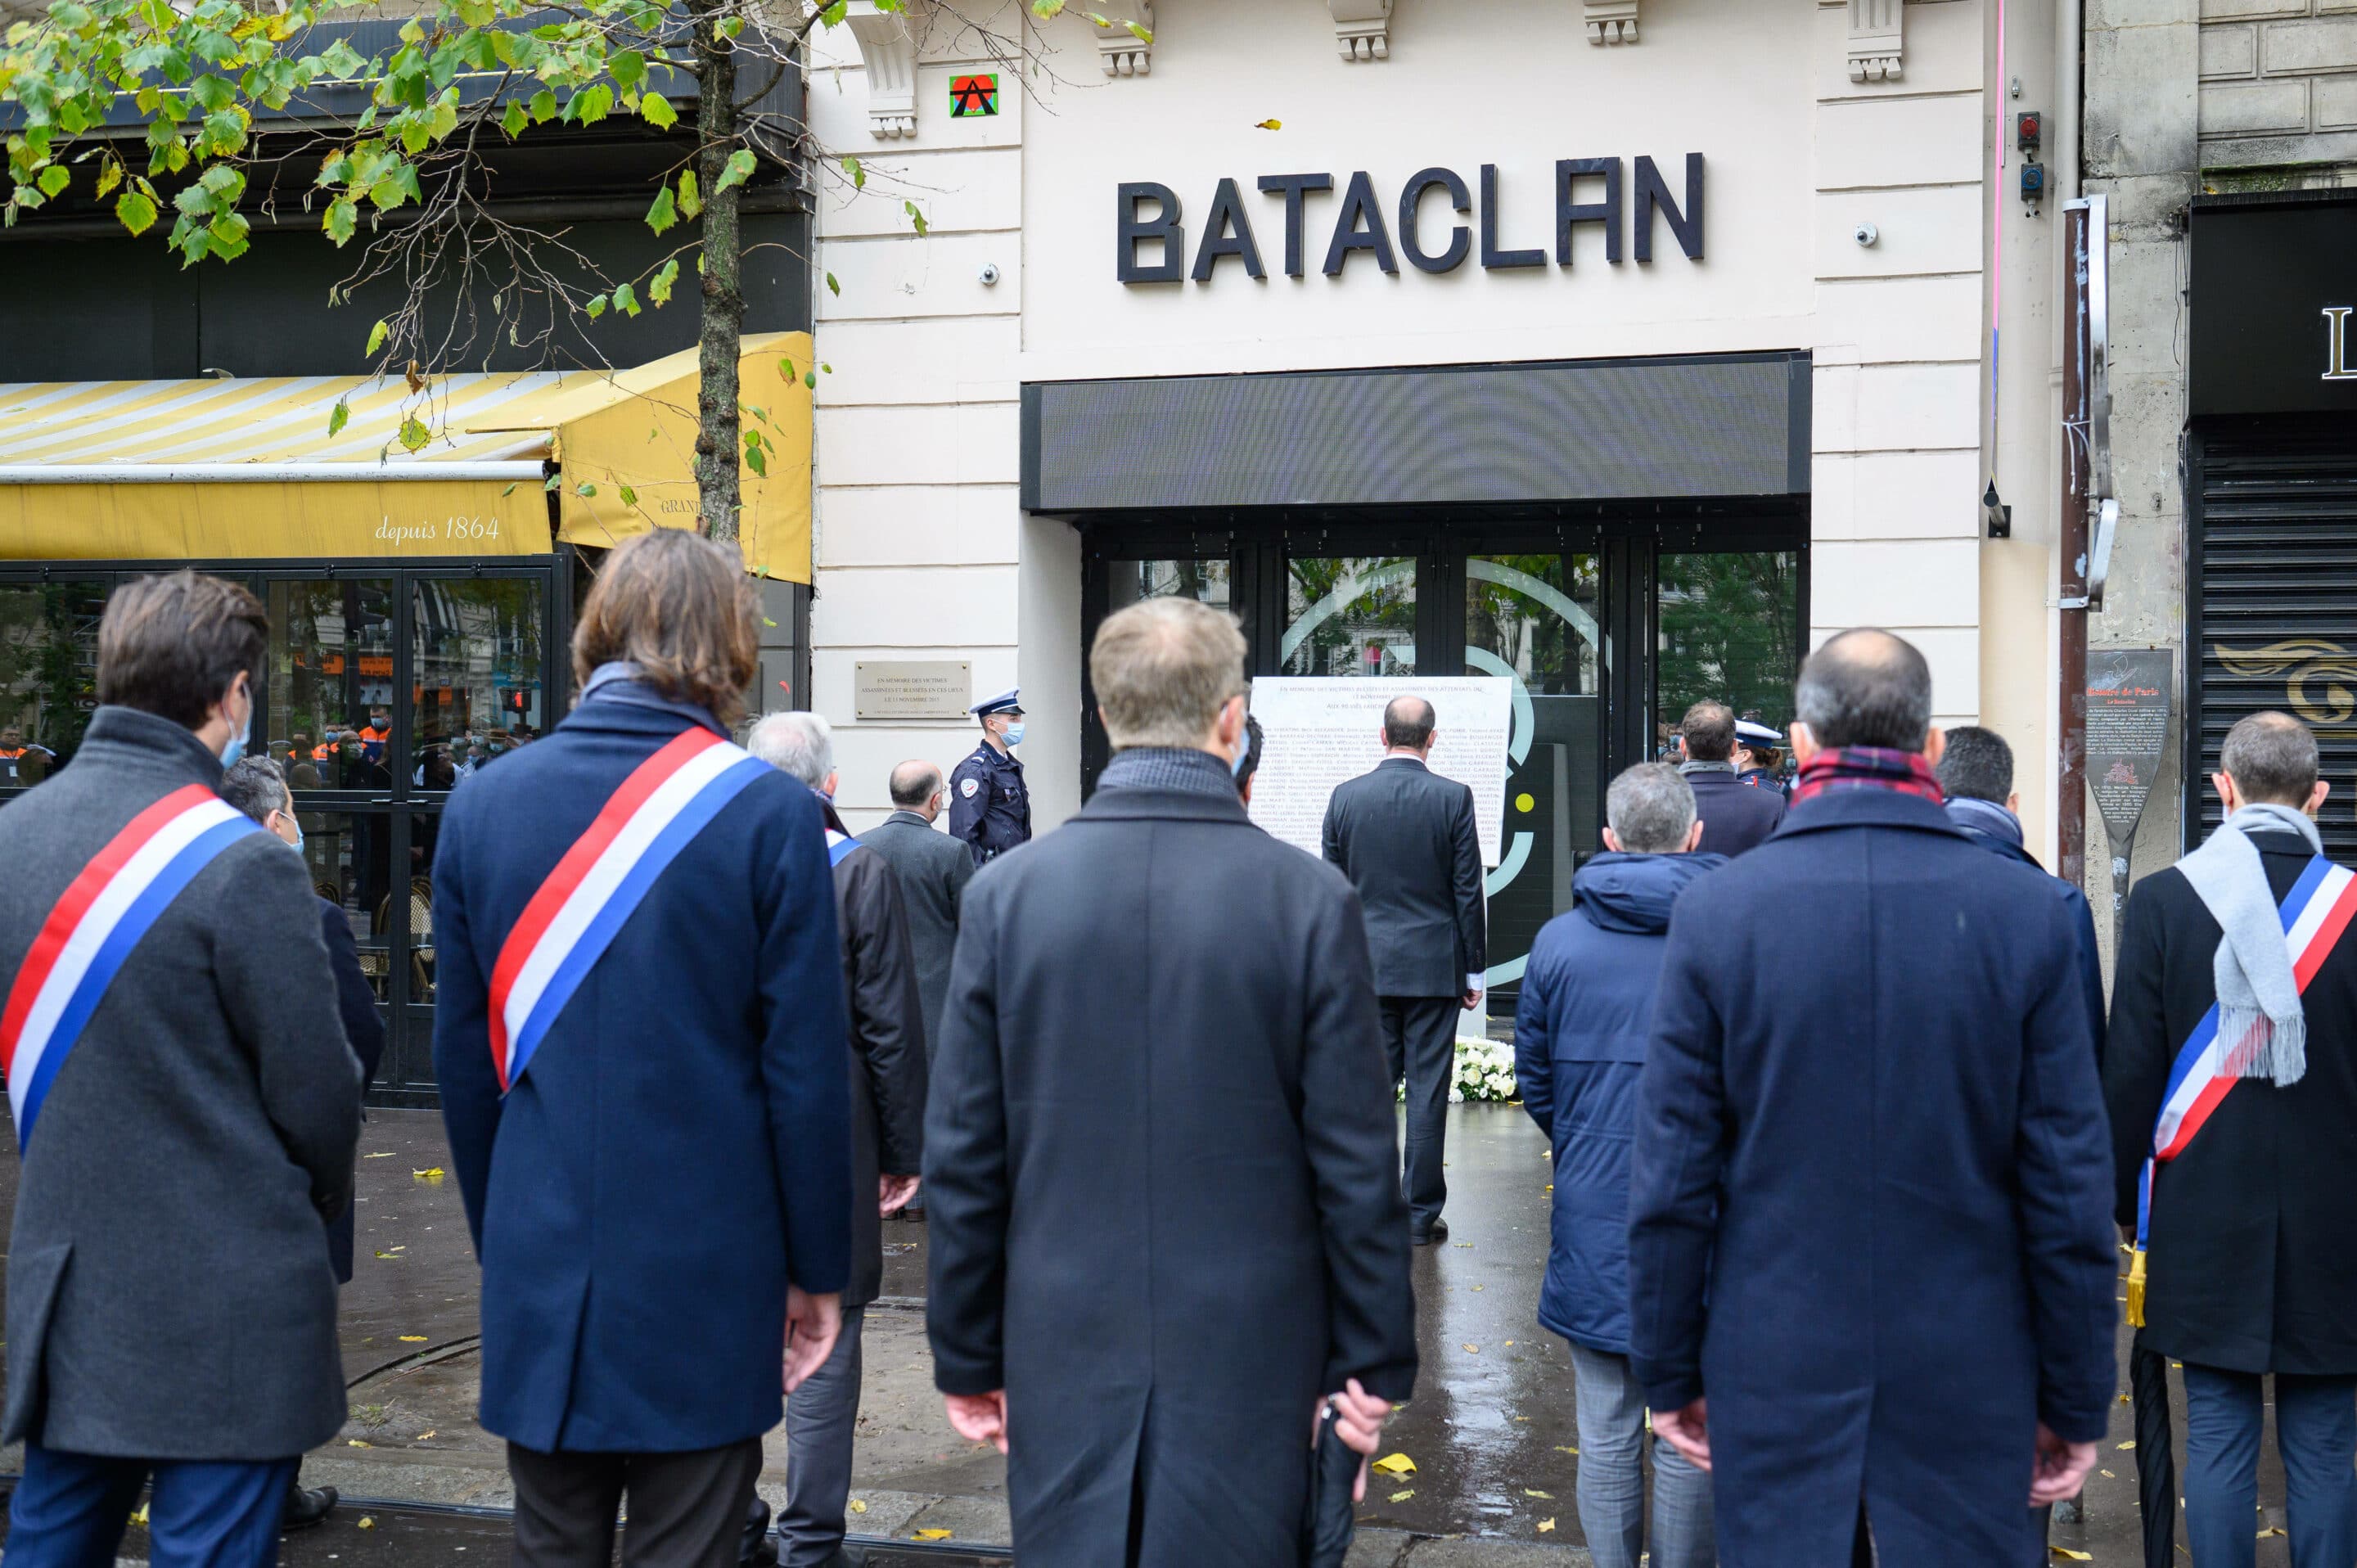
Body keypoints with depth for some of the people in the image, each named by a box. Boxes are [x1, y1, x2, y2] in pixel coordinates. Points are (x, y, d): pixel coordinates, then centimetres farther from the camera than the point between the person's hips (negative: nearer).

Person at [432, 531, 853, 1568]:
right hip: (705, 1278, -3)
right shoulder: (768, 813, -10)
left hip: (540, 1277, 4)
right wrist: (816, 1269, 2)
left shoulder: (482, 803, 1)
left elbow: (464, 1056, 7)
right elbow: (807, 1071, -8)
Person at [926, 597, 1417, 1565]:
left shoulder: (1005, 894, -4)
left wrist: (967, 1357, 9)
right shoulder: (1310, 900, -9)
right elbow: (1357, 1166, -6)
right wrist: (1376, 1365, 4)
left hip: (1064, 1351, 2)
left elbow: (962, 1158, -1)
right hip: (1250, 1362, -1)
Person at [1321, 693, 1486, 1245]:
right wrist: (1474, 969, 4)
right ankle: (1420, 1215, 6)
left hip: (1367, 966, 2)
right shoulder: (1453, 798, -6)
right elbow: (1468, 891, -4)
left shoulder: (1345, 796, 0)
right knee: (1427, 1090, 3)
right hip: (1434, 965, -2)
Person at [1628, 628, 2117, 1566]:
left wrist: (1671, 1373, 6)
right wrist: (2076, 1401, 5)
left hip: (1775, 1381, 0)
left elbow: (1672, 1179, -5)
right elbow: (2072, 1186, -5)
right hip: (1966, 1380, 0)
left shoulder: (1717, 912, -8)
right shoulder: (2027, 914, -8)